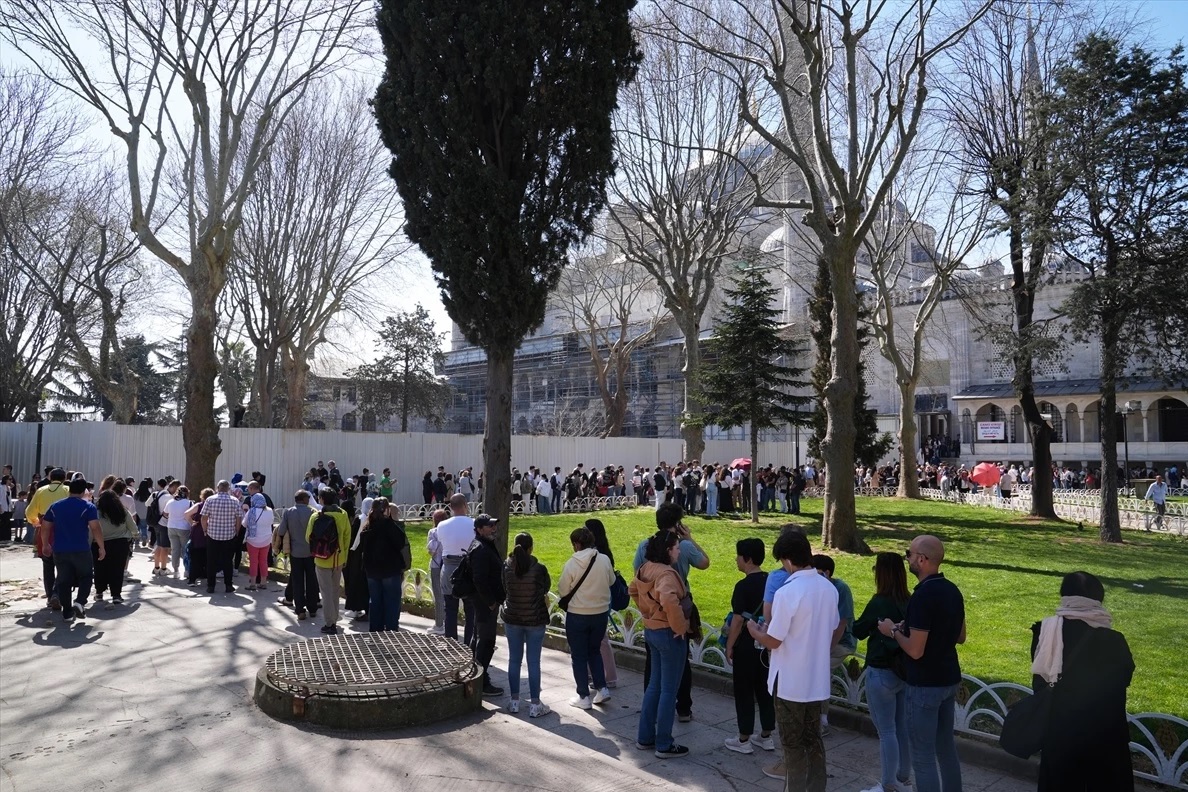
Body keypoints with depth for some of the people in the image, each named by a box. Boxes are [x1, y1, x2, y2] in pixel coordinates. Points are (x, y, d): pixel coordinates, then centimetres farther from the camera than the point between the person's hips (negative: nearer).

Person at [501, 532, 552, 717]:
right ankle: (535, 704, 10)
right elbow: (547, 587, 2)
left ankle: (514, 701, 20)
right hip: (535, 619, -2)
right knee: (534, 662, 4)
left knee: (514, 660, 13)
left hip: (512, 619, 3)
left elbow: (503, 589, 4)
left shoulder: (506, 567, -8)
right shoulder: (539, 568, -15)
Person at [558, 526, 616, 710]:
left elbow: (562, 591, -9)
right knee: (594, 651, 24)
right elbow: (611, 581, 6)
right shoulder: (604, 560, -9)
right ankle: (602, 688, 17)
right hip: (601, 612, 4)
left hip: (577, 615, -4)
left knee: (579, 656, 11)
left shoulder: (571, 564, -17)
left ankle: (584, 697, 15)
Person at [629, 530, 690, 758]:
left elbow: (633, 590, 20)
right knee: (669, 690, 4)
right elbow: (669, 601, -41)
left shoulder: (646, 568, 3)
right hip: (669, 633, -9)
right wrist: (680, 627, -26)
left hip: (651, 630, 9)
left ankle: (645, 737, 28)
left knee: (655, 684, 20)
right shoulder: (667, 573, -24)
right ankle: (664, 745, 14)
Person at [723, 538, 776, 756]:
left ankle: (744, 740, 14)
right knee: (765, 689, 16)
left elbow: (738, 621, -19)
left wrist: (729, 646, -9)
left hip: (746, 646, -7)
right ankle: (766, 737, 25)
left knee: (744, 692, 5)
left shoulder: (743, 586, -20)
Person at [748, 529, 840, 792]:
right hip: (817, 680, 7)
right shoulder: (829, 588, -1)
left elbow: (773, 641, -18)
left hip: (790, 682, -7)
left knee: (793, 743, 8)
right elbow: (835, 630, 13)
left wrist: (754, 631, 2)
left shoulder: (787, 592, -24)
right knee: (813, 739, 19)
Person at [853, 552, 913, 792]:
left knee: (886, 731, 2)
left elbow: (858, 632, -6)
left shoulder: (878, 603, -20)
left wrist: (862, 621, 12)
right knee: (903, 728, 17)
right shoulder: (909, 602, -1)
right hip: (905, 671, 7)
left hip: (882, 673, -7)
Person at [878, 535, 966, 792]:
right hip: (949, 679, 9)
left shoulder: (923, 596, -24)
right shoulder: (952, 590, 4)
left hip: (925, 684, -9)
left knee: (923, 755, 2)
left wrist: (894, 631, -7)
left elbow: (915, 651, -23)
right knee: (946, 748, 20)